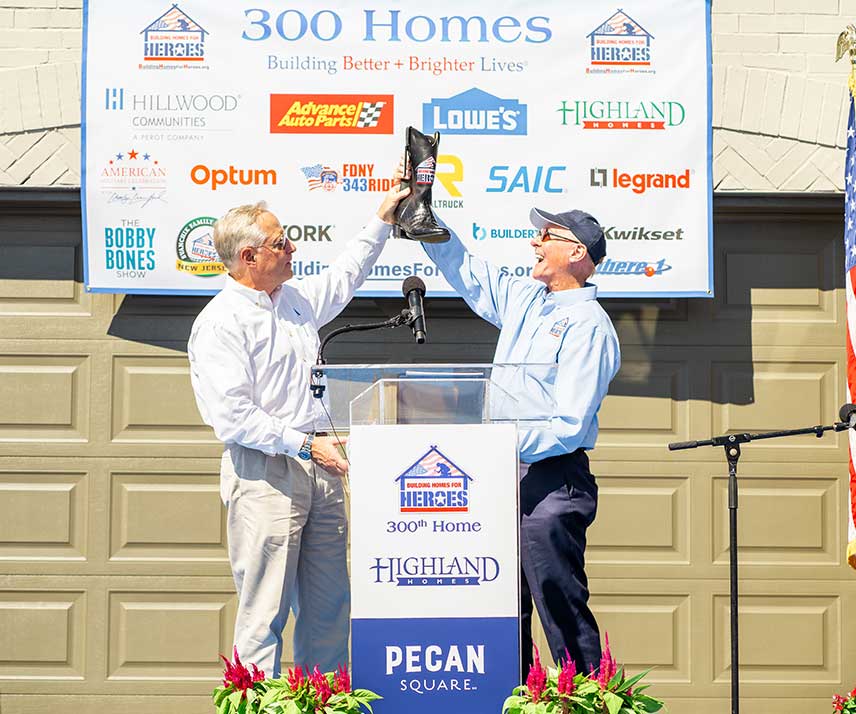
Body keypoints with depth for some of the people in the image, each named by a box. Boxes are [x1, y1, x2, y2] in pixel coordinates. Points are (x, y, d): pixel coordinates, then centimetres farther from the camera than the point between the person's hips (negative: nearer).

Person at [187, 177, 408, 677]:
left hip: (319, 468, 8)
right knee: (265, 611, -6)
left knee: (330, 608, 9)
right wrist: (305, 444, -20)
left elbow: (347, 275, 37)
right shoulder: (220, 322, -11)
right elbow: (233, 418, -18)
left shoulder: (297, 300, 15)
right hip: (265, 474, -8)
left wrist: (383, 218, 31)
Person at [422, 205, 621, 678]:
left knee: (562, 612, -7)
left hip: (552, 483, -8)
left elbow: (568, 426, -18)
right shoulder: (523, 300, 13)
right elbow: (461, 267, 24)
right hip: (505, 479, 8)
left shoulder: (588, 325, -12)